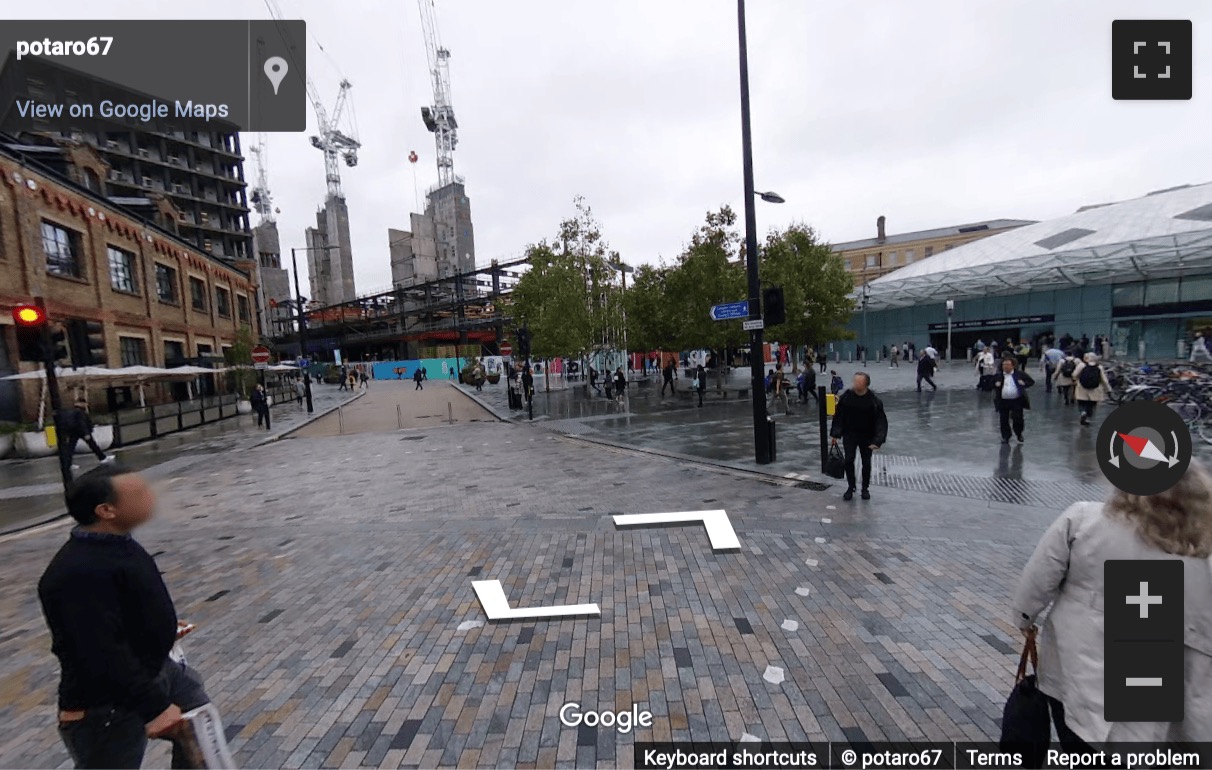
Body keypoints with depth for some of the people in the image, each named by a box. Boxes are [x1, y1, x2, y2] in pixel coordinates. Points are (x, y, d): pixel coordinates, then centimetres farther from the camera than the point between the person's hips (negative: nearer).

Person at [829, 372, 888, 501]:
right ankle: (850, 487, 14)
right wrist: (834, 434, -3)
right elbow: (838, 416, -2)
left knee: (866, 462, 7)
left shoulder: (874, 400, -17)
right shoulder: (846, 396, -11)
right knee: (849, 460, -3)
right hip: (849, 434, 1)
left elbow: (881, 422, -15)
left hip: (866, 436, -1)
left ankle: (865, 488, 26)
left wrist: (877, 441, -22)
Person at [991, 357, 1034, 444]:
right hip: (1003, 402, 1)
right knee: (1003, 420, 6)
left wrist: (1024, 384, -11)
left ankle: (1019, 434, 28)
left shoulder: (1020, 374, 1)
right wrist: (995, 385, -7)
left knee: (1018, 419, 2)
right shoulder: (997, 376, 4)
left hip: (1017, 401, -1)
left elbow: (1031, 381, 8)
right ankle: (1005, 437, 20)